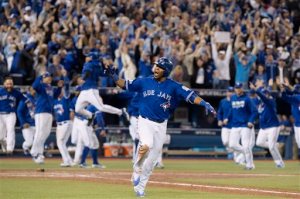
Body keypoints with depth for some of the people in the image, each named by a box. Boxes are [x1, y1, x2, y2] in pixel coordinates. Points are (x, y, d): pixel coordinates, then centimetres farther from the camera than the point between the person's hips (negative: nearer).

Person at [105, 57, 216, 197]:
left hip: (161, 125, 2)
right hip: (145, 121, -2)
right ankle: (137, 170, -5)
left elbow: (190, 95, -13)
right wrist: (114, 76, -9)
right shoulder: (144, 82, 0)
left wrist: (204, 104, -29)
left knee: (151, 160, 6)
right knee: (146, 144, -30)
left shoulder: (173, 86, -3)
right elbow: (125, 84, 8)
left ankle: (140, 187, 20)